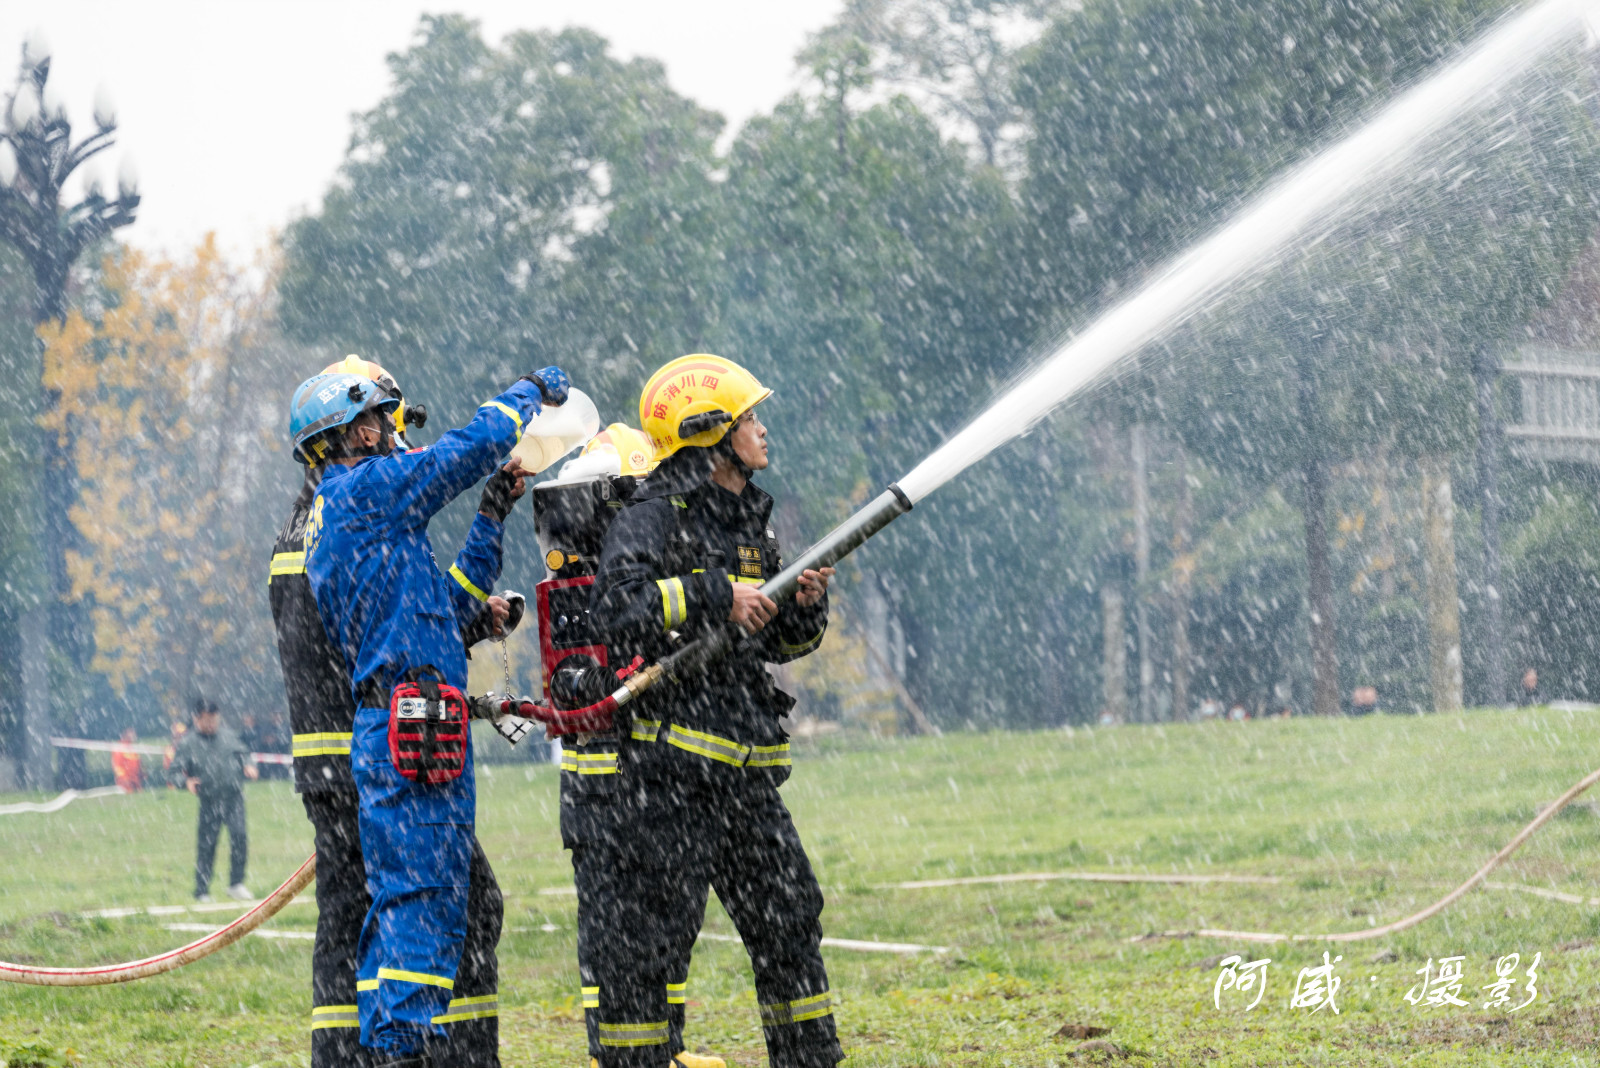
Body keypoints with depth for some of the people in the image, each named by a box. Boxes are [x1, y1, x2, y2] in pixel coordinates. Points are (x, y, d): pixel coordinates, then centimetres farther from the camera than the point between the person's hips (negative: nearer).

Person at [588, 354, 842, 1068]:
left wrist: (805, 602, 5)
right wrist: (715, 596, -23)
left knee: (788, 916, 14)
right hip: (670, 766, -9)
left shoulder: (748, 519, 17)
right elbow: (617, 609, -26)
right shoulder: (653, 518, -9)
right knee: (648, 928, -6)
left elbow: (778, 642, 25)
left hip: (744, 766, 9)